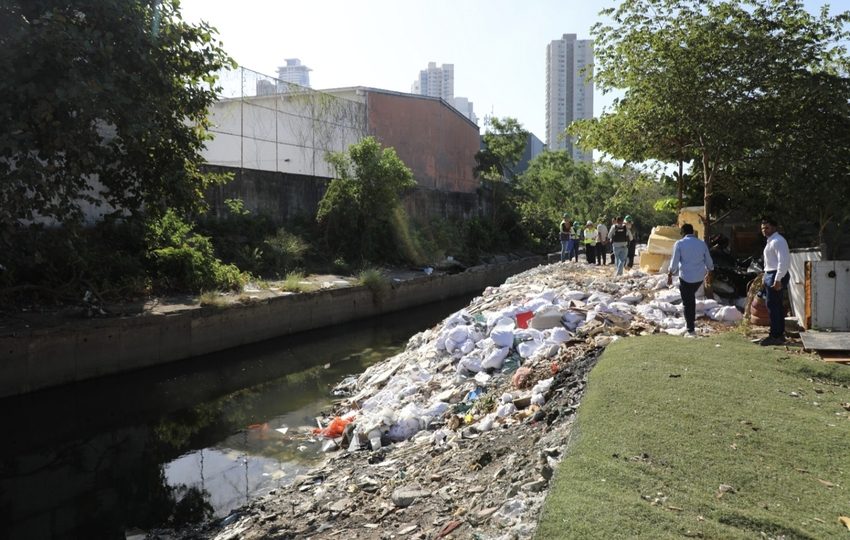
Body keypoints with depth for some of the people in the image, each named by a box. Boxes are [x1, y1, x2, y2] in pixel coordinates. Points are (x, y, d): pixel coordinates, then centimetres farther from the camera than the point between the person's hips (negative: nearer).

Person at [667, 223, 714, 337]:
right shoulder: (702, 244, 6)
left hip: (686, 277, -4)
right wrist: (710, 272, 30)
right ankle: (692, 320, 25)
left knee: (687, 303, 1)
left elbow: (674, 262, -7)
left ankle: (691, 330, 2)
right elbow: (709, 261, 13)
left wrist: (670, 275, 4)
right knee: (692, 297, 27)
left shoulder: (679, 244, -6)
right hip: (699, 277, 4)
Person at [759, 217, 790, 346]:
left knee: (773, 306, -9)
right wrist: (767, 277, 18)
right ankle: (779, 334, 22)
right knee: (777, 306, 15)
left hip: (776, 276, -11)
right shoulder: (771, 241, 17)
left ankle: (775, 336, -5)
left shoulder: (777, 241, -14)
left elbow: (783, 261, -22)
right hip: (770, 275, 11)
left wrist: (778, 279, -25)